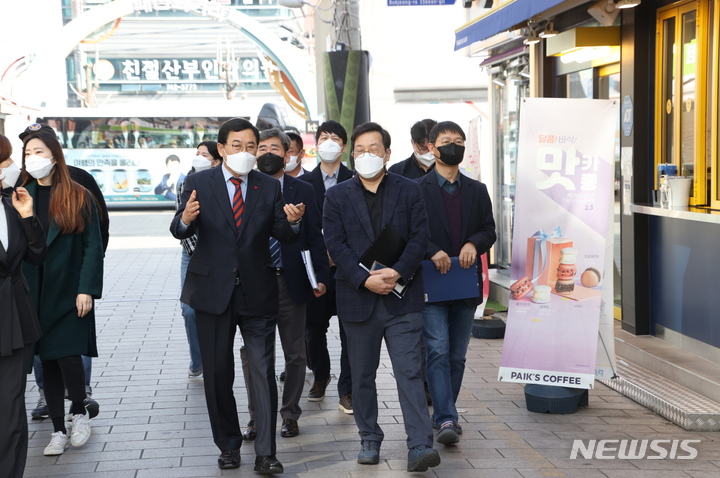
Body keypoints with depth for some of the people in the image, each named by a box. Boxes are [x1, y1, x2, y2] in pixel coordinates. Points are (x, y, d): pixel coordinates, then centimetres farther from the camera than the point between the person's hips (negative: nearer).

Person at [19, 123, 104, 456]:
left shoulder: (79, 198, -3)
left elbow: (93, 246, -6)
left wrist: (87, 290, -12)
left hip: (69, 293, -3)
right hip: (34, 295, 3)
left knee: (68, 355, -9)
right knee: (48, 361, 7)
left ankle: (79, 412, 18)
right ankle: (58, 430, 17)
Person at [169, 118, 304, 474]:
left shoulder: (269, 187, 4)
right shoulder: (198, 183, -1)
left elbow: (281, 235, -2)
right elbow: (179, 231, -11)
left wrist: (292, 221, -25)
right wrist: (186, 219, -34)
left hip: (257, 293, 0)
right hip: (213, 292, 0)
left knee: (264, 371, -4)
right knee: (218, 373, 9)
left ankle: (265, 454, 0)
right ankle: (228, 446, 24)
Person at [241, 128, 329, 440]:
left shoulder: (302, 191, 4)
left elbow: (315, 237, 3)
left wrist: (320, 276, -5)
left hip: (290, 283, 0)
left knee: (295, 355, 8)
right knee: (252, 354, 5)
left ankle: (290, 415, 21)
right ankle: (257, 416, 17)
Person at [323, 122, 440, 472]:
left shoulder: (409, 191, 5)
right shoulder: (338, 196, 6)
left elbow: (420, 237, -2)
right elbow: (336, 245, -4)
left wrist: (398, 272, -17)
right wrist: (365, 279, -16)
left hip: (402, 297, -2)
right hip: (358, 299, 2)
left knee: (409, 372, -7)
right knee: (363, 375, 11)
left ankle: (420, 447, -10)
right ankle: (369, 440, 25)